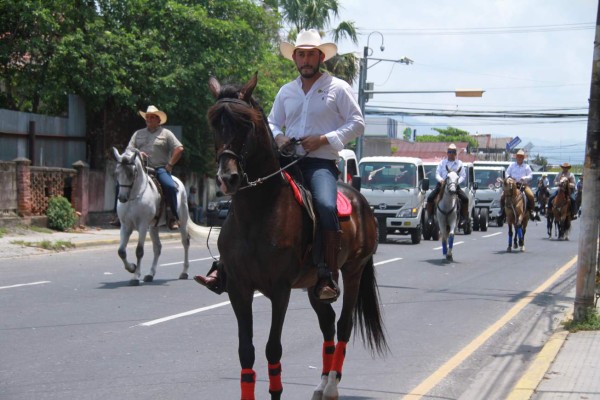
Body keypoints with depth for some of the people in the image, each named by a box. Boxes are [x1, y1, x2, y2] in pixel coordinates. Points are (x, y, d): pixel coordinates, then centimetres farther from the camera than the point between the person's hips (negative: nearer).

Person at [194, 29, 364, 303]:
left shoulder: (338, 88, 6)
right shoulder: (286, 92, 19)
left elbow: (357, 124, 2)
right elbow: (272, 123, 26)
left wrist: (324, 139, -11)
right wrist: (277, 137, 1)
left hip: (321, 164, -5)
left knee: (326, 206, -34)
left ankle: (328, 277, -30)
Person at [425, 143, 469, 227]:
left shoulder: (459, 163, 9)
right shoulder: (442, 162, 10)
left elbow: (463, 176, 3)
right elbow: (437, 174, 4)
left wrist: (457, 182, -17)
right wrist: (441, 180, -18)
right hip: (442, 184, 0)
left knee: (465, 199, -19)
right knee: (430, 198, -18)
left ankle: (464, 218, -4)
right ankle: (430, 217, -4)